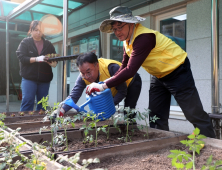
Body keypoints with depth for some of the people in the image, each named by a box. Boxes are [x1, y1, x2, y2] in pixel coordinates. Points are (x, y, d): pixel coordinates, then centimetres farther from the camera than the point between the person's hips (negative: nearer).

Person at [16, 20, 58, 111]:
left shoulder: (48, 45, 12)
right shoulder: (25, 42, 4)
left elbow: (55, 59, 9)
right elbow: (21, 57, -8)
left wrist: (53, 63, -15)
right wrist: (37, 59, -20)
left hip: (45, 79, 3)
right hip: (29, 77, -3)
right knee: (27, 101, -6)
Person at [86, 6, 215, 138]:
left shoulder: (144, 37, -30)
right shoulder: (127, 40, 0)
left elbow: (130, 70, -36)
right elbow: (124, 66, 4)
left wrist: (105, 86, -33)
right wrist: (107, 83, -10)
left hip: (177, 72, -9)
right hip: (159, 76, 9)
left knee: (195, 116, -4)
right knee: (156, 117, 9)